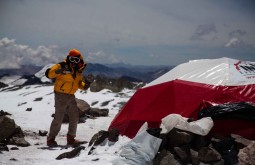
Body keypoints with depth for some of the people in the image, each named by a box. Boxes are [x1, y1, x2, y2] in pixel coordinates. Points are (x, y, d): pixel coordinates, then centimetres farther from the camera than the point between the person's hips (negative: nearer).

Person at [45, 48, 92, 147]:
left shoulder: (78, 71, 8)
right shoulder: (62, 66, -14)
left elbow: (79, 84, 17)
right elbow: (48, 74, -22)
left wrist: (85, 85, -5)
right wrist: (58, 71, -41)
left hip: (71, 96, 7)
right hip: (61, 95, -7)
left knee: (74, 117, 10)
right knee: (59, 118, -8)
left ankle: (71, 138, 22)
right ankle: (50, 139, 2)